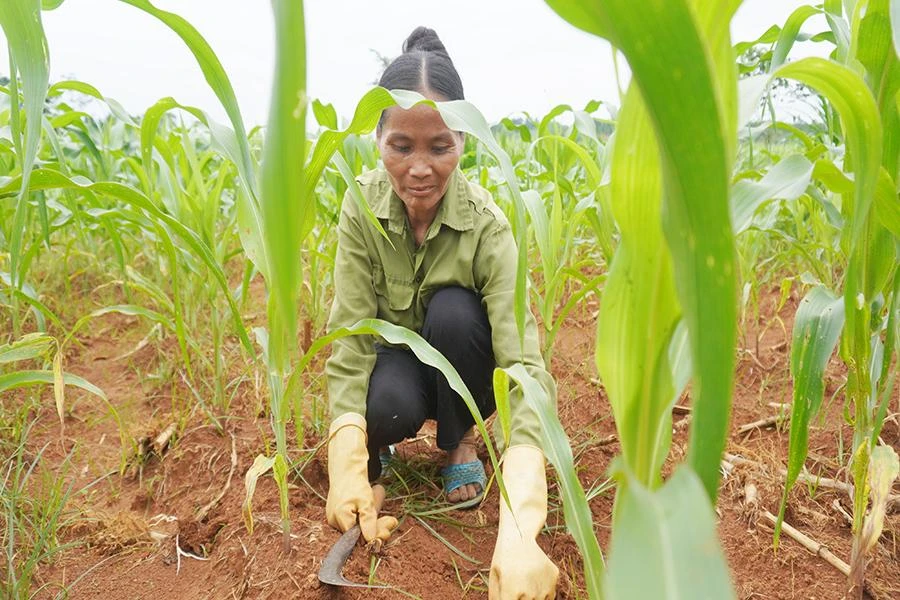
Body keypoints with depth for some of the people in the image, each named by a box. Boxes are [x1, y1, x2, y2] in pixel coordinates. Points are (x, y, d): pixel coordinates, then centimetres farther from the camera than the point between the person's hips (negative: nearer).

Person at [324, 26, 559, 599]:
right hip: (396, 360, 0)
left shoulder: (486, 223, -30)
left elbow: (525, 366, -39)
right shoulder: (361, 207, -22)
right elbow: (352, 338, -24)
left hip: (465, 363, 0)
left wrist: (518, 534, -52)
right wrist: (348, 467, -39)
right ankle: (377, 447, 5)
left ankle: (461, 442, -4)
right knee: (388, 409, -34)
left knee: (452, 309, -33)